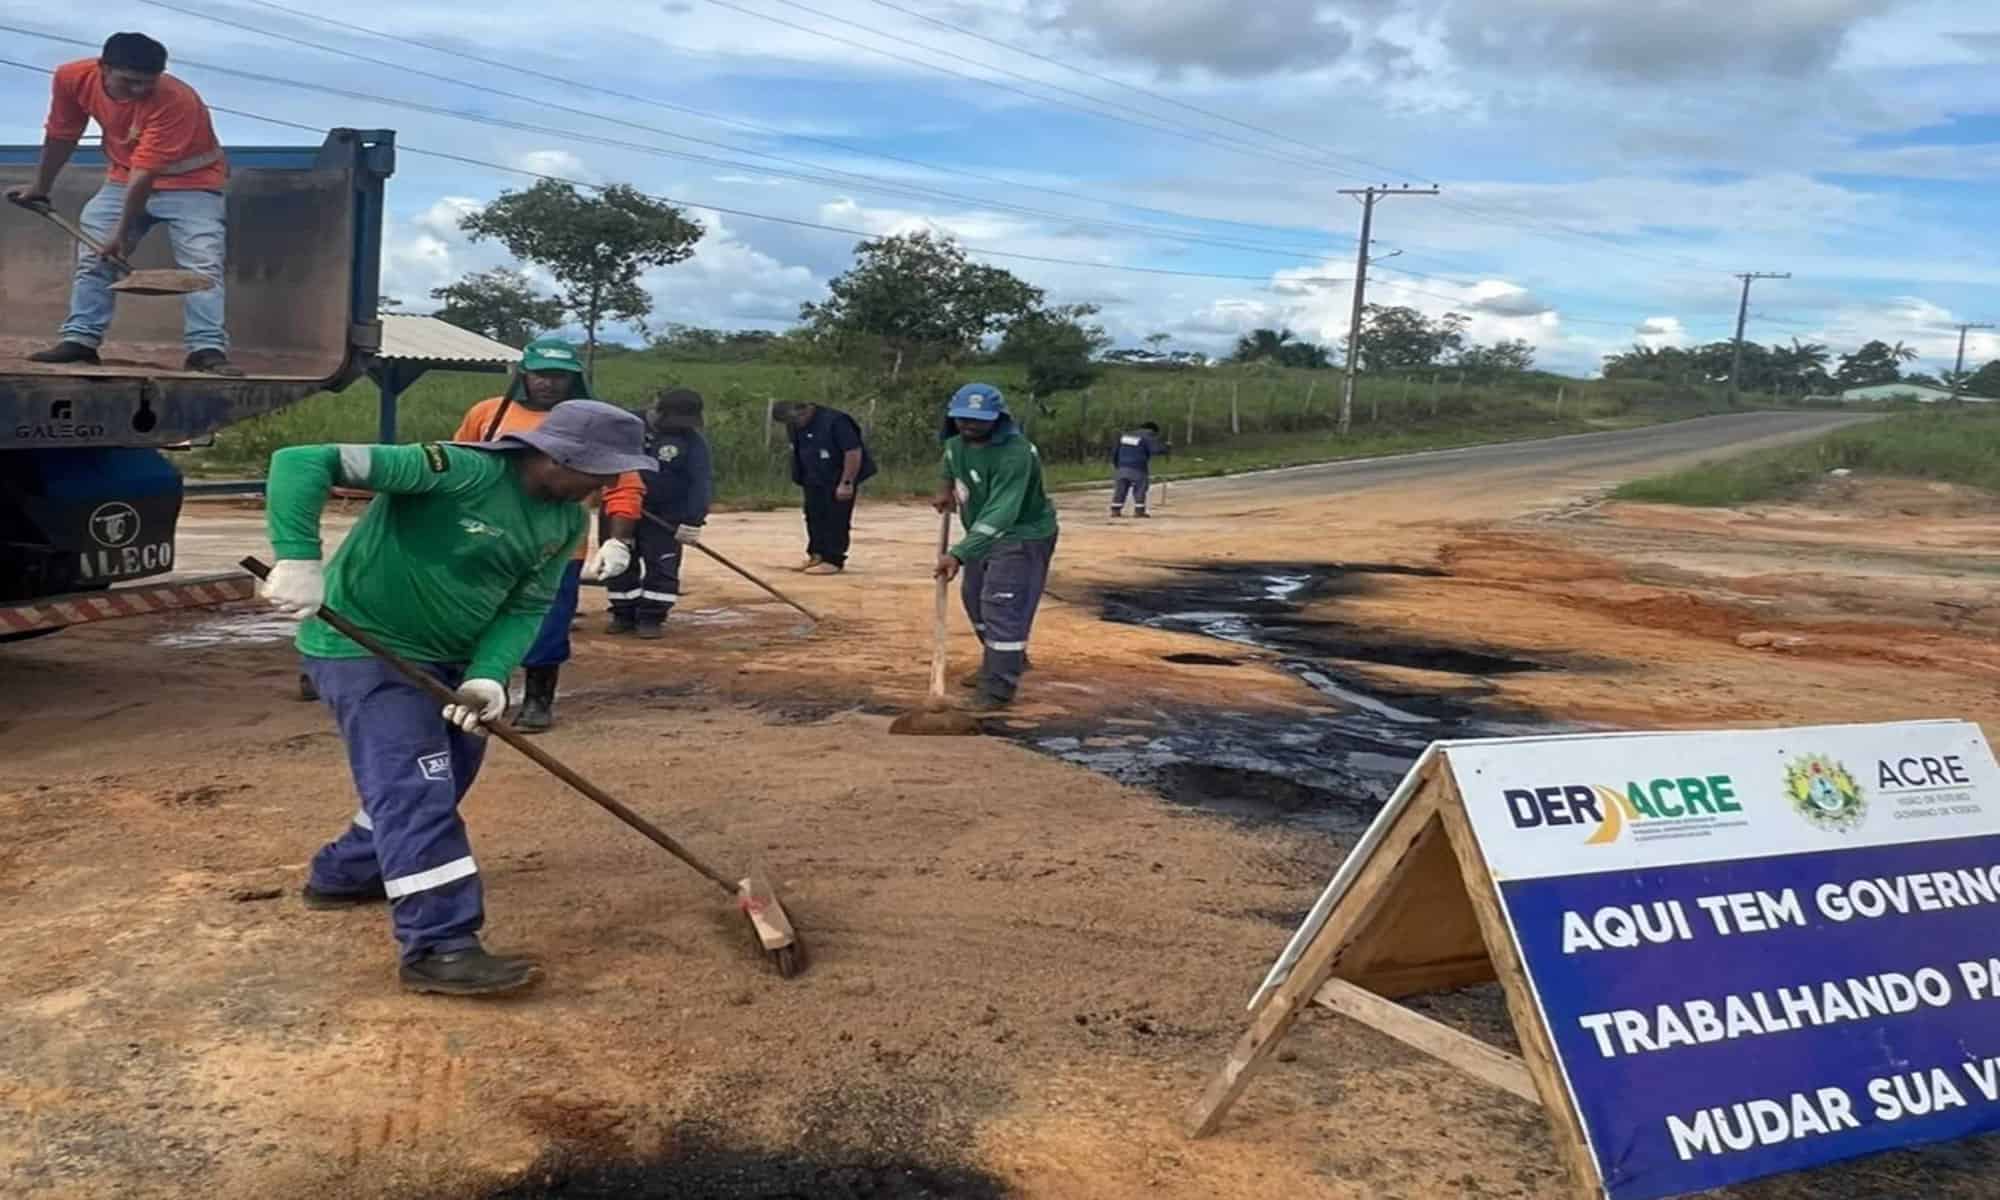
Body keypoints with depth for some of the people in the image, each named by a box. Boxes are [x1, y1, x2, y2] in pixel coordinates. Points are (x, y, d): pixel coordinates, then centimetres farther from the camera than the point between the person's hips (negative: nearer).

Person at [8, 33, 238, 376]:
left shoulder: (176, 100, -33)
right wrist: (41, 186, 14)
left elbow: (146, 171, -33)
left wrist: (122, 231, -31)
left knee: (202, 265, -19)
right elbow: (61, 134, 3)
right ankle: (79, 340, 10)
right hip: (125, 178, 5)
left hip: (190, 183, -5)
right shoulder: (72, 77, -16)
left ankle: (207, 350, -21)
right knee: (91, 257, 3)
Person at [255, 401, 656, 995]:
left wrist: (488, 675, -21)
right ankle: (439, 947, -11)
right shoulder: (462, 471, -28)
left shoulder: (566, 522, -3)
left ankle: (343, 874, 40)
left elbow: (526, 607, -3)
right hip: (364, 646, -9)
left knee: (446, 774, 20)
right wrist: (299, 560, -39)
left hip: (446, 658, 9)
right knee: (417, 788, -15)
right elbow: (301, 461, -29)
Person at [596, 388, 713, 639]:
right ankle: (624, 614, 23)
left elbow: (701, 482, -15)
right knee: (617, 561, 8)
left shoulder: (692, 440, -10)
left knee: (661, 566, -6)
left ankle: (651, 618, 5)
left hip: (666, 515, -2)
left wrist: (692, 521, -23)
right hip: (620, 509, 2)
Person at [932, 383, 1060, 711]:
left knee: (1003, 608, -17)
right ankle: (1009, 660, 40)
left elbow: (1000, 513, -44)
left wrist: (958, 554, -51)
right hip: (983, 533, 9)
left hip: (1023, 535, -9)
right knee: (974, 597, 21)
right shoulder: (956, 441, -8)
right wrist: (946, 488, 1)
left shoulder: (1015, 453, -35)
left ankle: (1000, 687, -9)